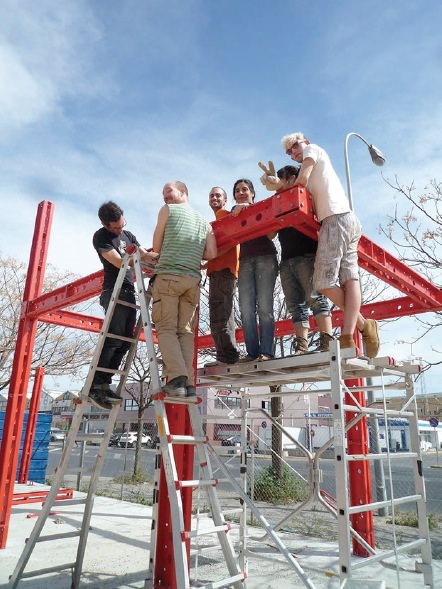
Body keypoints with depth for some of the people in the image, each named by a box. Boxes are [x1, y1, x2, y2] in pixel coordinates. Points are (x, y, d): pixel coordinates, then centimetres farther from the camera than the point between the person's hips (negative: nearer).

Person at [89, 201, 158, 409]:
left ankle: (104, 384, 6)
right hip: (114, 292, -7)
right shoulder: (101, 237, -3)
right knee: (114, 338, -15)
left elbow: (145, 256, 17)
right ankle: (94, 385, -10)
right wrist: (151, 267, -17)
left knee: (125, 341, 2)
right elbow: (119, 262, -13)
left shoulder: (128, 235, 19)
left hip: (129, 293, 7)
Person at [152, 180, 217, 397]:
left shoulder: (167, 210, 9)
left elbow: (157, 248, 11)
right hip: (193, 279, 4)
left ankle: (177, 378, -21)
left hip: (168, 276, -4)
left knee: (166, 329, -6)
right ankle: (188, 382, -8)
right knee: (186, 332, 3)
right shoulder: (204, 221, 20)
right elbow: (211, 254, 9)